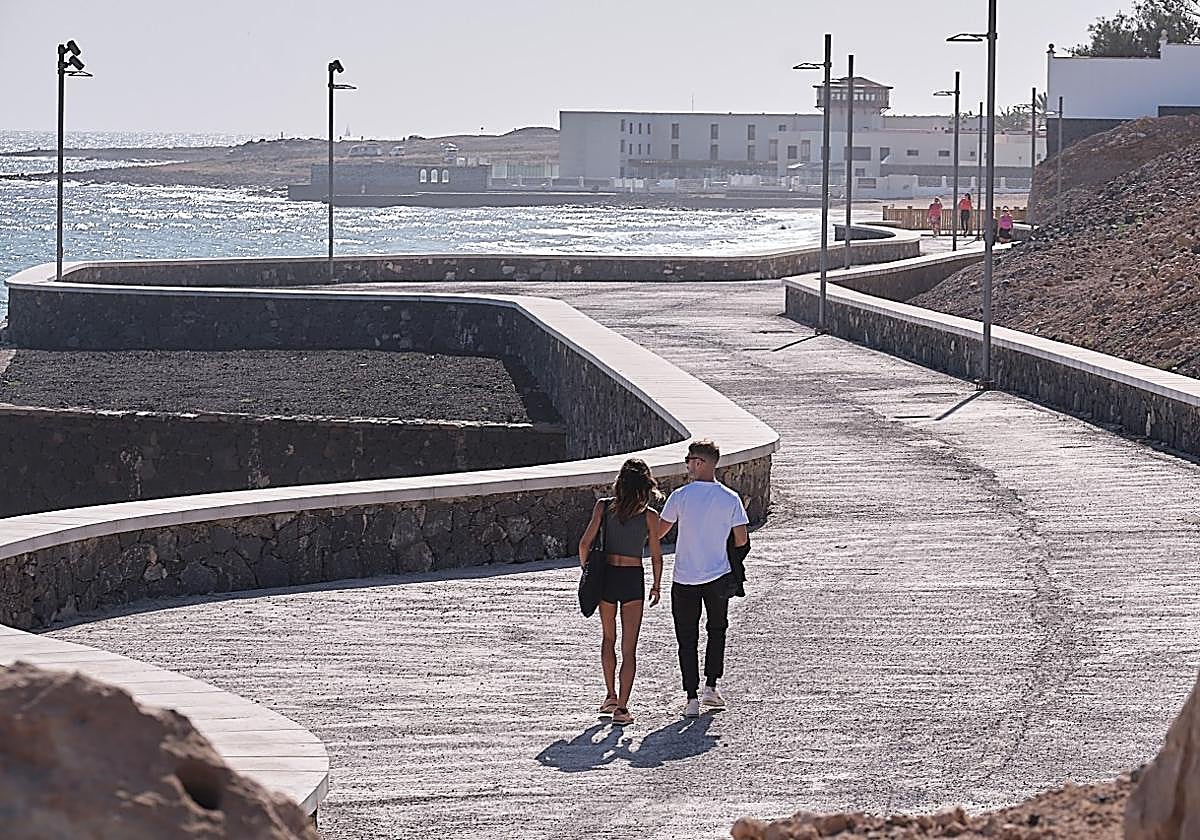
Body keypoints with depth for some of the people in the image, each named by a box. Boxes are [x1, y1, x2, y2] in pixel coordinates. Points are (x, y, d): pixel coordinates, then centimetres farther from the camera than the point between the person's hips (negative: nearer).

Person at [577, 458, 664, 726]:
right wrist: (657, 586, 13)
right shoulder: (649, 515, -7)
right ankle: (622, 708, -5)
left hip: (606, 574, 2)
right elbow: (656, 556, -1)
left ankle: (611, 696, 24)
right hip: (633, 579, -2)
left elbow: (585, 543, -7)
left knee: (608, 638, 24)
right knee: (629, 648, 2)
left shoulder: (604, 507, -4)